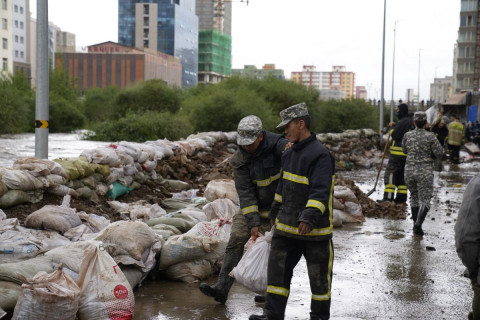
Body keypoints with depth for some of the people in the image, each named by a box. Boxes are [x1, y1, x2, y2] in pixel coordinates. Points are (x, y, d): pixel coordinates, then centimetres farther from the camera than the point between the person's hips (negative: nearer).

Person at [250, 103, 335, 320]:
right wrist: (276, 212, 28)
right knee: (277, 268, 5)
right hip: (287, 226, 8)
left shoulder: (320, 155, -17)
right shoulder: (290, 153, 10)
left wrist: (309, 217, -38)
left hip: (314, 228, -7)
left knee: (318, 274, 8)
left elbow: (320, 192, -27)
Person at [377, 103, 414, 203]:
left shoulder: (403, 122, -16)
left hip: (398, 152, -10)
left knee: (390, 173, -8)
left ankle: (388, 196, -13)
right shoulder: (410, 122, 16)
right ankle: (401, 197, 16)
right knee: (401, 174, 14)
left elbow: (395, 135, -18)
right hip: (407, 153, 10)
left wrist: (392, 131, 2)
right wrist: (394, 125, 9)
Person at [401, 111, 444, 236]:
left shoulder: (407, 135, 1)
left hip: (409, 170, 4)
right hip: (425, 171, -3)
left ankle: (416, 225, 18)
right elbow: (439, 153, -6)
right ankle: (418, 223, -21)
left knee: (414, 197, 18)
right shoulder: (430, 136, -9)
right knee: (425, 199, 0)